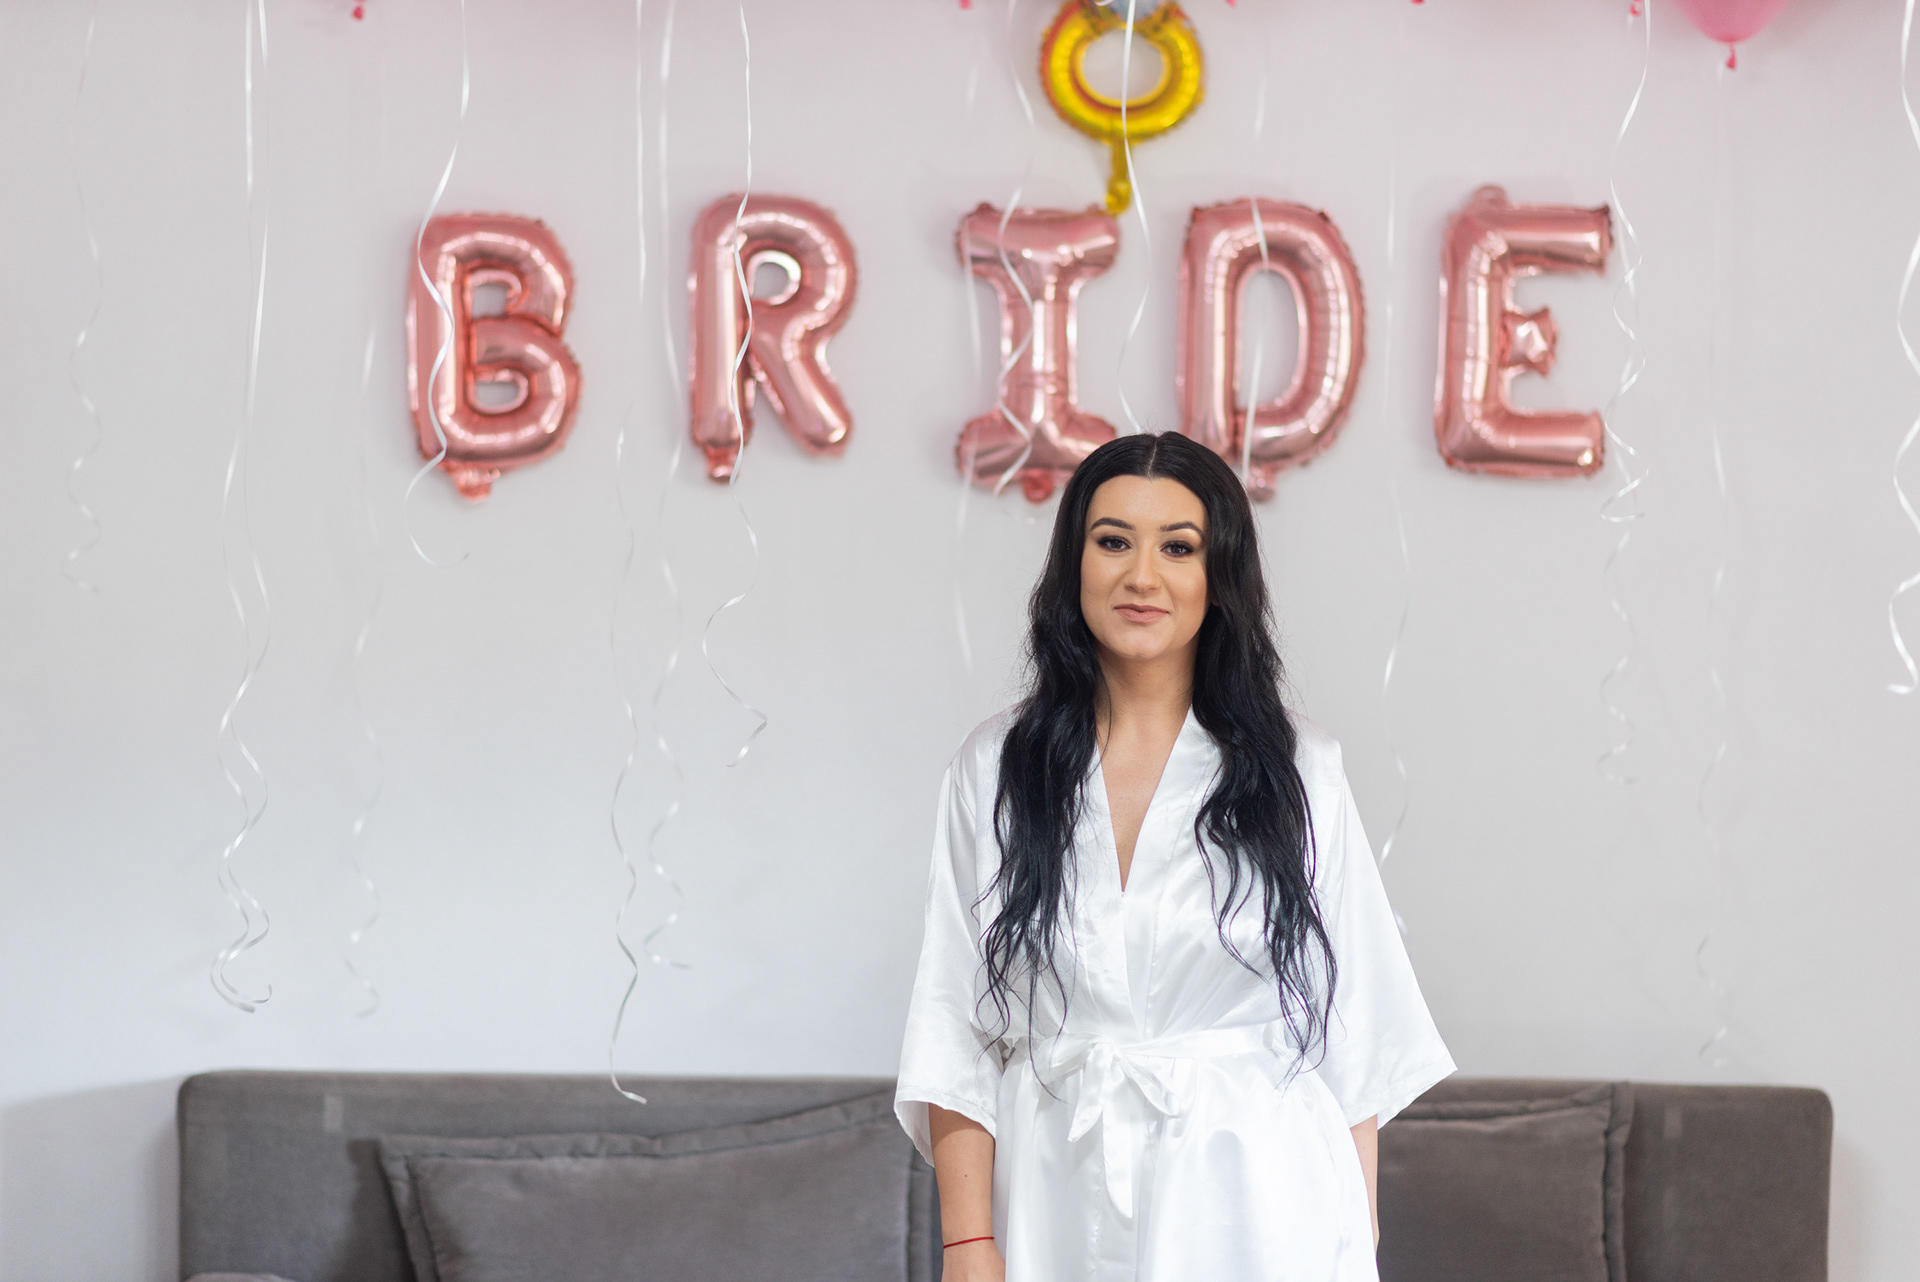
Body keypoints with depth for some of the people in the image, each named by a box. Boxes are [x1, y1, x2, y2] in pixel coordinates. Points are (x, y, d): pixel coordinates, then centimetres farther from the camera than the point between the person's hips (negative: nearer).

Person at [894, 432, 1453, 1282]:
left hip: (1257, 1208, -1)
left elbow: (1352, 1022, 0)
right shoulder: (994, 769, 2)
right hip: (1062, 1200, 1)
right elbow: (954, 1025, 0)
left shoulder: (1295, 769, -1)